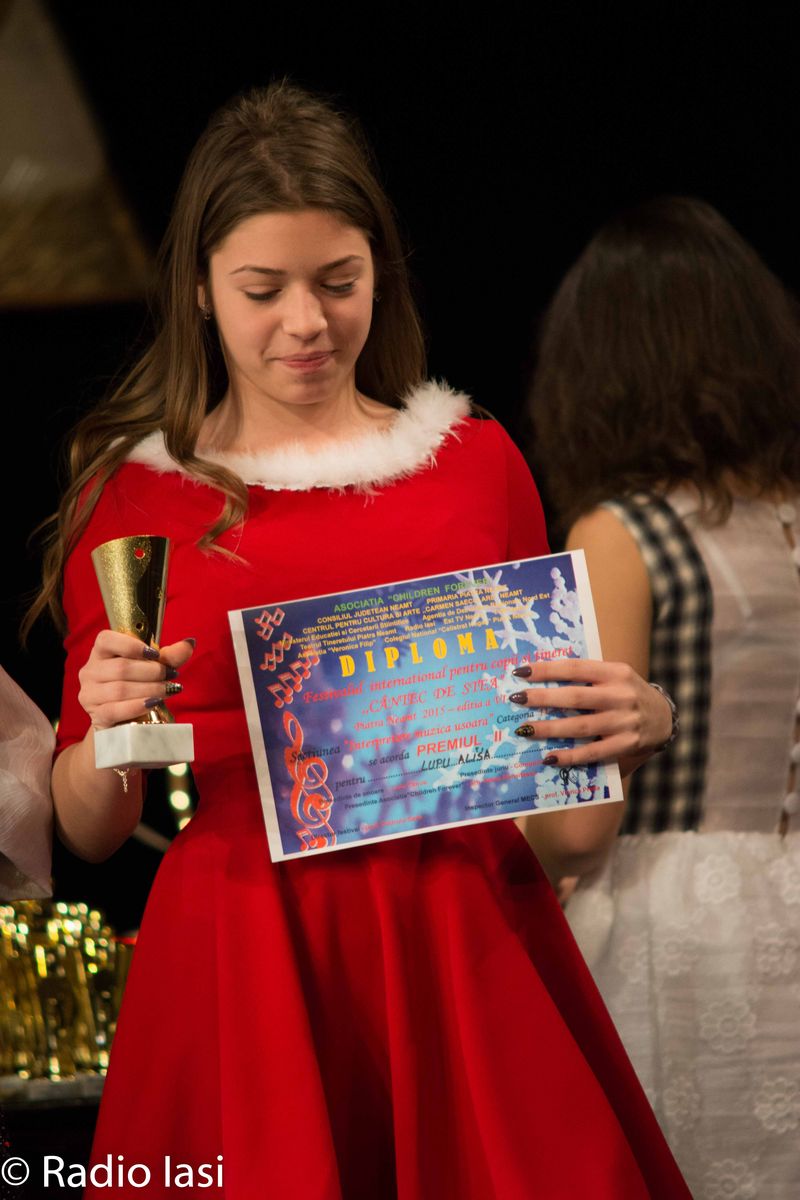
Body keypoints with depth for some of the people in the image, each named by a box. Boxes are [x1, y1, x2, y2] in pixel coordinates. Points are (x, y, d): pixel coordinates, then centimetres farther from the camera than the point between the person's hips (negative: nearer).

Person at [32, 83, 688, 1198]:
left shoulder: (478, 459, 8)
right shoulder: (132, 491, 4)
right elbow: (89, 832, 8)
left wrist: (629, 719, -3)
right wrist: (109, 729, -11)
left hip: (469, 943, 1)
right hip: (241, 965, -1)